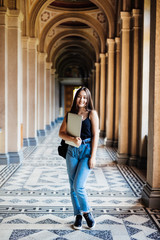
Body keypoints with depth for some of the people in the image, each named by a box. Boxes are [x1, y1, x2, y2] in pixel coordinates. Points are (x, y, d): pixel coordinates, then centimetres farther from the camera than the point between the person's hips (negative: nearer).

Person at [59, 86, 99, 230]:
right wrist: (72, 139, -16)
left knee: (78, 186, -12)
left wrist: (93, 156, -11)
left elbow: (95, 136, -5)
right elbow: (61, 133, 5)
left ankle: (87, 212, 12)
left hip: (87, 151, -4)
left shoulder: (92, 114, -1)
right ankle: (78, 215, 22)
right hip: (72, 151, 4)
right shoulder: (70, 115, 9)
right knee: (73, 187, 8)